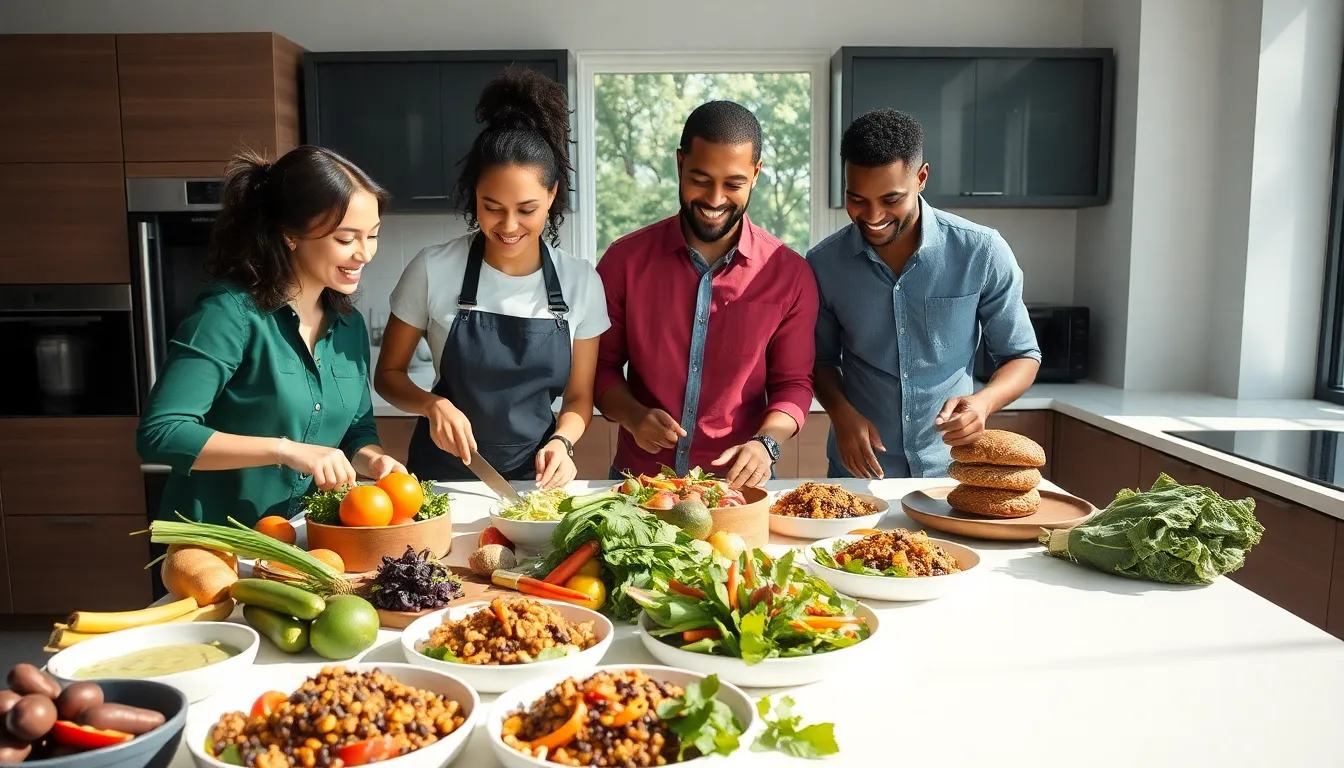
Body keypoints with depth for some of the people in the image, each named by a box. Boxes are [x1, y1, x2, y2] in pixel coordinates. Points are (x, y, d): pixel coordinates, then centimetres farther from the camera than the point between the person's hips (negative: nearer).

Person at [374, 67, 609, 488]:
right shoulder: (433, 269, -8)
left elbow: (579, 397, 4)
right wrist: (432, 404, -15)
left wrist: (561, 442, -15)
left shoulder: (580, 281, -4)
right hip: (444, 472, 0)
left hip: (536, 478, 1)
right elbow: (388, 373, 3)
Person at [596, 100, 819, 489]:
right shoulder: (625, 260, -2)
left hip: (738, 483, 0)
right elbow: (602, 365, 6)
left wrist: (766, 442, -16)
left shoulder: (790, 275, -3)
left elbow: (793, 383, 3)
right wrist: (633, 415, -13)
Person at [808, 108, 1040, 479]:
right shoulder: (824, 263, -8)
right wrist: (841, 412, -14)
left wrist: (984, 401, -22)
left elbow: (1022, 355, -2)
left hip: (950, 467, 0)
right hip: (859, 471, 1)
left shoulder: (982, 253, -12)